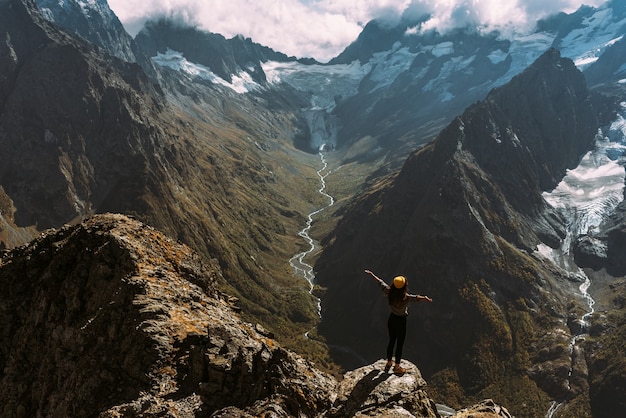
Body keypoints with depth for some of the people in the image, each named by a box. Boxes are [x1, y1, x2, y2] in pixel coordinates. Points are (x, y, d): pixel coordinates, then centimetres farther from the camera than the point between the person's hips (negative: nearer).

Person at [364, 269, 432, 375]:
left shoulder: (389, 292, -14)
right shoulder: (405, 297, -28)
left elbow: (380, 282, -1)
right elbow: (416, 297, -45)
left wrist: (371, 274, 11)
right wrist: (425, 298, -53)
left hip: (391, 319, 5)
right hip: (401, 322, -5)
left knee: (391, 341, 24)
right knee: (399, 344, 13)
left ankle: (388, 363, 41)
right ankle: (397, 367, 30)